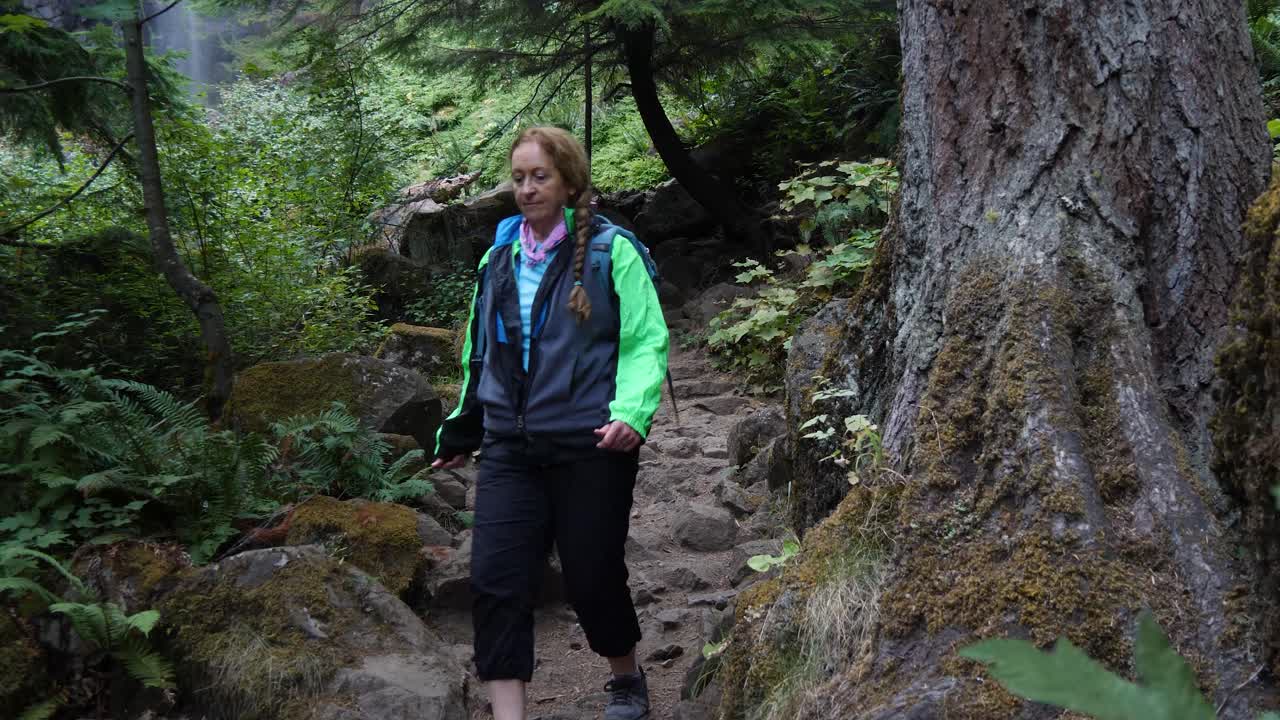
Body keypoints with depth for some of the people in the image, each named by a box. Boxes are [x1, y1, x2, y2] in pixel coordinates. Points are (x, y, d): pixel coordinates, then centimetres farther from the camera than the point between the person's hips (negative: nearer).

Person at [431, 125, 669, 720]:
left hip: (590, 448, -4)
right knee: (496, 582, -7)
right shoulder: (498, 258, 12)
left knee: (592, 577, 7)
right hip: (509, 451, 4)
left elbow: (646, 341, -8)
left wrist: (631, 412, -23)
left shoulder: (610, 251, -4)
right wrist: (461, 429, 24)